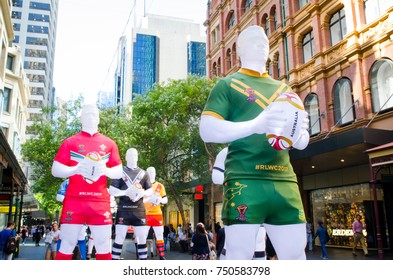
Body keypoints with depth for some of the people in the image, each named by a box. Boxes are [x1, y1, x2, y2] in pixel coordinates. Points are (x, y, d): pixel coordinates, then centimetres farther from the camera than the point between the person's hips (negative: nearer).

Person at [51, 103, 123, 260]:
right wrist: (75, 169, -16)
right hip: (75, 200, -1)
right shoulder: (70, 142, 8)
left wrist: (105, 170, -11)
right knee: (67, 246, 2)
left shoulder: (109, 144, 12)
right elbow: (55, 170, 4)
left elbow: (119, 172, 11)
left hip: (100, 201, 2)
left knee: (104, 246, 4)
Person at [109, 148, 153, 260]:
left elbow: (150, 191, 11)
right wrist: (125, 192, -18)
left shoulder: (144, 173, 12)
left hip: (139, 210, 3)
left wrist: (142, 193, -11)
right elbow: (111, 191, -1)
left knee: (142, 238, 4)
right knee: (119, 238, -3)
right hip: (123, 209, -3)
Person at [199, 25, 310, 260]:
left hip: (285, 181, 5)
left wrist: (299, 131, -4)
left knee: (296, 254, 7)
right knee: (238, 255, -4)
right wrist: (254, 125, -19)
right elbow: (207, 131, -6)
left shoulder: (284, 89, 22)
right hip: (245, 181, -5)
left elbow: (302, 143, 22)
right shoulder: (227, 85, 7)